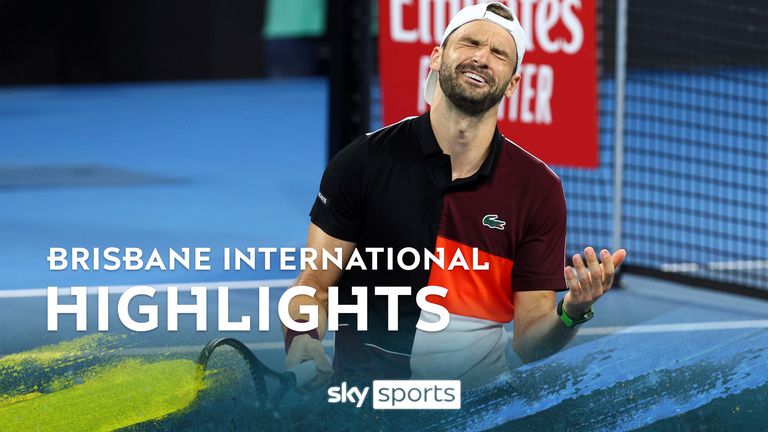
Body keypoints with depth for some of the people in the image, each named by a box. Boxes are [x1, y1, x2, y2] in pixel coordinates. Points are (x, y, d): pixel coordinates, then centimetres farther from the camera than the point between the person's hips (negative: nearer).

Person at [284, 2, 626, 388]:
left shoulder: (539, 189, 1)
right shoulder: (364, 161, -1)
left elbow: (528, 341, 0)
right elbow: (314, 284, 1)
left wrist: (571, 313, -21)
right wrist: (302, 341, -20)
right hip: (359, 395, -1)